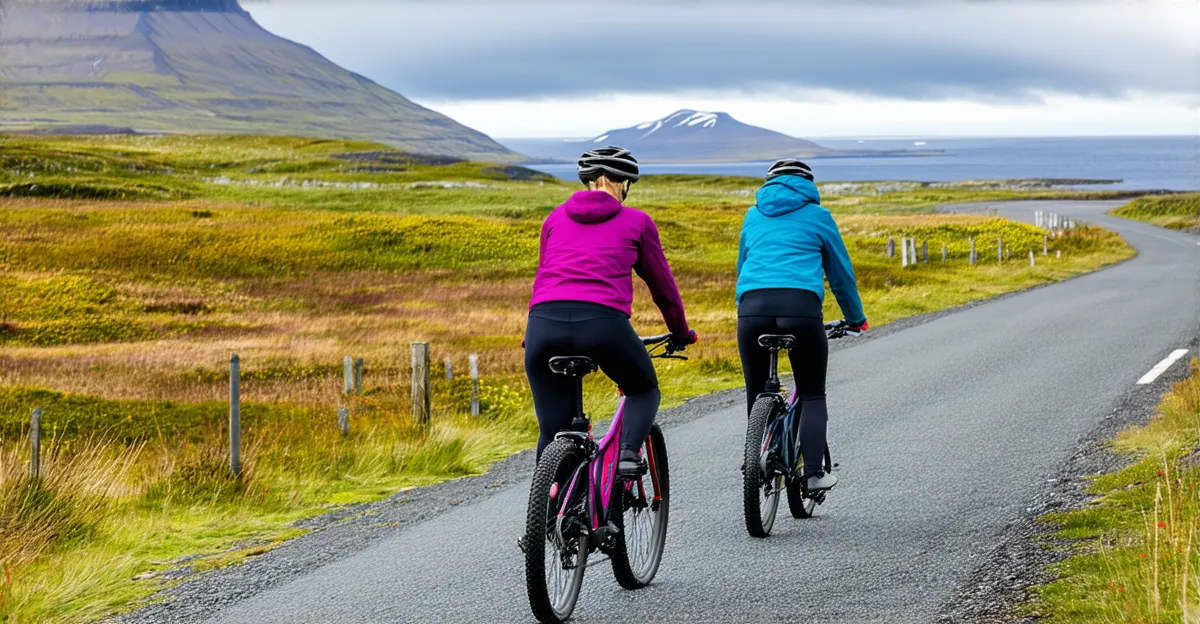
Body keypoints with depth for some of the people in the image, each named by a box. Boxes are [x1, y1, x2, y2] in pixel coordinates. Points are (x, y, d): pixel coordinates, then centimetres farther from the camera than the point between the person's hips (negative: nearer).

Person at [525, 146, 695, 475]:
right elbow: (661, 283, 25)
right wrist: (681, 333, 39)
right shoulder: (637, 221, 17)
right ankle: (628, 452, -2)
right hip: (603, 322, -2)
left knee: (552, 430, 14)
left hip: (544, 323, 2)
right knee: (645, 391, 23)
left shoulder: (557, 217, 24)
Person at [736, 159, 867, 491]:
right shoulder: (816, 215, 18)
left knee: (756, 397, 15)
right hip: (802, 306, -2)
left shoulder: (754, 216, 25)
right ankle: (813, 472, -2)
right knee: (812, 395, 11)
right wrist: (856, 319, 36)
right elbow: (841, 271, 24)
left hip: (752, 307, 2)